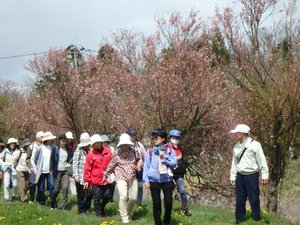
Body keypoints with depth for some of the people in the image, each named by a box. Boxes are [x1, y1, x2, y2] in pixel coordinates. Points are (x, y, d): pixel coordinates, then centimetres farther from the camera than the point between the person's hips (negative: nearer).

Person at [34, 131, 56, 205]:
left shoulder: (52, 148, -3)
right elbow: (35, 159, 3)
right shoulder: (40, 148, -10)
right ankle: (41, 201, 22)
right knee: (41, 187, 8)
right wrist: (38, 167, 9)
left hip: (49, 171, 1)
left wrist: (52, 169, 3)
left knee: (51, 185, -8)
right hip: (41, 171, -1)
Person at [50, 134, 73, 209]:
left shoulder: (69, 150, 6)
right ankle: (53, 204, 24)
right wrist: (52, 170, -3)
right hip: (57, 171, -2)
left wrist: (69, 164, -4)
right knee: (56, 189, 2)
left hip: (65, 171, 2)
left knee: (65, 187, -11)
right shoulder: (55, 149, -1)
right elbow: (52, 160, 1)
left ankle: (64, 206, -5)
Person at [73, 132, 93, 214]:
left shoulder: (89, 151, 13)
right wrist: (76, 175, -14)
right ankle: (81, 209, 13)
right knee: (81, 194, 1)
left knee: (89, 193, 7)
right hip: (80, 177, -5)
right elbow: (75, 164, -8)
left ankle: (87, 208, 23)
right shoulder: (78, 151, -4)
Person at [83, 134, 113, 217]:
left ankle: (101, 207, 33)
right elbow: (87, 168, -2)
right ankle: (98, 213, 18)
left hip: (107, 179, 2)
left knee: (108, 196, 6)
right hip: (96, 180, -2)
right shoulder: (91, 154, -3)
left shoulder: (107, 151, 4)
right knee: (97, 197, 3)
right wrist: (87, 180, -2)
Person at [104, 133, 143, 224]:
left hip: (132, 178, 3)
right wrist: (105, 175, 15)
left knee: (133, 198, 5)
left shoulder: (134, 152, 0)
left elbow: (139, 159, 17)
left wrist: (139, 164, -5)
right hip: (121, 178, -3)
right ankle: (124, 218, -8)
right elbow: (111, 166, 8)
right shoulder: (116, 154, -4)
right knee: (123, 196, -19)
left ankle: (128, 213, 32)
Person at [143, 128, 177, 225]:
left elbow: (174, 164, -2)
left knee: (168, 202, 0)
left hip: (167, 180, 0)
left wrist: (164, 158, -13)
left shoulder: (170, 150, 3)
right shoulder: (150, 151, 2)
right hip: (154, 180, 0)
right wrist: (145, 180, -4)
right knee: (156, 204, 3)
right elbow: (146, 166, 2)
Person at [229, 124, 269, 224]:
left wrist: (264, 176, -9)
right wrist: (233, 177, 14)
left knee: (254, 200, -1)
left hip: (252, 175, -5)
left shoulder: (254, 145, -9)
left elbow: (262, 161, -8)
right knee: (239, 201, 9)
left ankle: (256, 220, 9)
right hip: (240, 176, 6)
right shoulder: (237, 146, 9)